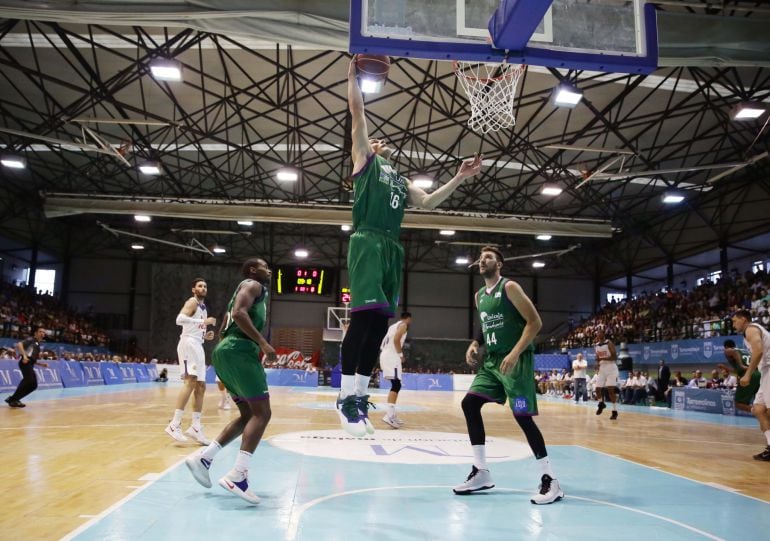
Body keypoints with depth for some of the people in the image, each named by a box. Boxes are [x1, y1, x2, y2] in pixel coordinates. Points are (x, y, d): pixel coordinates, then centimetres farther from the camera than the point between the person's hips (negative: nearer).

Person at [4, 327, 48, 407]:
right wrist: (24, 355, -26)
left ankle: (13, 399, 8)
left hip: (30, 364, 9)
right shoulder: (31, 339, 3)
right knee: (29, 381, -23)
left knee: (33, 385, 3)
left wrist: (42, 364, 21)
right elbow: (19, 344, -15)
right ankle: (13, 399, -17)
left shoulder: (38, 345, 29)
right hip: (25, 362, -9)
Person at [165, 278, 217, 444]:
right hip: (189, 343, -10)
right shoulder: (192, 302, -4)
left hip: (198, 346, 10)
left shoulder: (203, 307, 24)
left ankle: (195, 427, 11)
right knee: (190, 381, -21)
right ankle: (174, 424, -24)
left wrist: (205, 335, 12)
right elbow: (179, 319, -21)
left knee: (201, 386, 7)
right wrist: (204, 321, -23)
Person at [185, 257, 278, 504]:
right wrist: (263, 343, -22)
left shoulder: (245, 289, 30)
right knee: (261, 412, -12)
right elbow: (239, 313, -18)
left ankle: (203, 458, 10)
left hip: (225, 351, 10)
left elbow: (222, 330, 31)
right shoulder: (253, 285, 2)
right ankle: (237, 476, -21)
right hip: (238, 351, -10)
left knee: (248, 414, 14)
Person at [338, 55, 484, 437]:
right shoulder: (364, 160, 15)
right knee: (365, 315, -18)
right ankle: (346, 395, -14)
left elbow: (427, 203, 23)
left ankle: (360, 394, 10)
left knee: (380, 322, 3)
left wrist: (459, 178, 18)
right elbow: (357, 112, 9)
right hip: (367, 242, -7)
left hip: (392, 248, 7)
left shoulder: (400, 180, 32)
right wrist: (353, 75, 11)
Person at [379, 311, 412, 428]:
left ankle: (392, 414, 16)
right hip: (392, 356, -10)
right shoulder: (403, 325, -1)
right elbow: (396, 340, -17)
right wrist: (401, 354, -9)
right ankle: (389, 415, -28)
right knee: (396, 385, -16)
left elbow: (385, 342, 24)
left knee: (395, 385, 16)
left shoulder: (394, 325, 25)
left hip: (385, 355, 10)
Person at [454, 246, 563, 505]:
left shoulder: (510, 287, -10)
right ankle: (481, 472, 8)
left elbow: (535, 322, -15)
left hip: (516, 360, -8)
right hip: (492, 360, 8)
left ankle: (550, 481, -2)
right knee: (469, 403, 0)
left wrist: (515, 353, -24)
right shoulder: (479, 296, 14)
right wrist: (474, 344, 7)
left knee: (522, 416, -12)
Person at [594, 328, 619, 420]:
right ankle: (601, 404, 33)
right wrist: (597, 364, -3)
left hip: (611, 369, -6)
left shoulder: (609, 343, -13)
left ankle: (615, 412, -6)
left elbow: (615, 357, -17)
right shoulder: (596, 345, 8)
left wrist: (603, 358, -27)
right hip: (602, 369, 6)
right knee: (598, 389, 5)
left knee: (610, 390, -13)